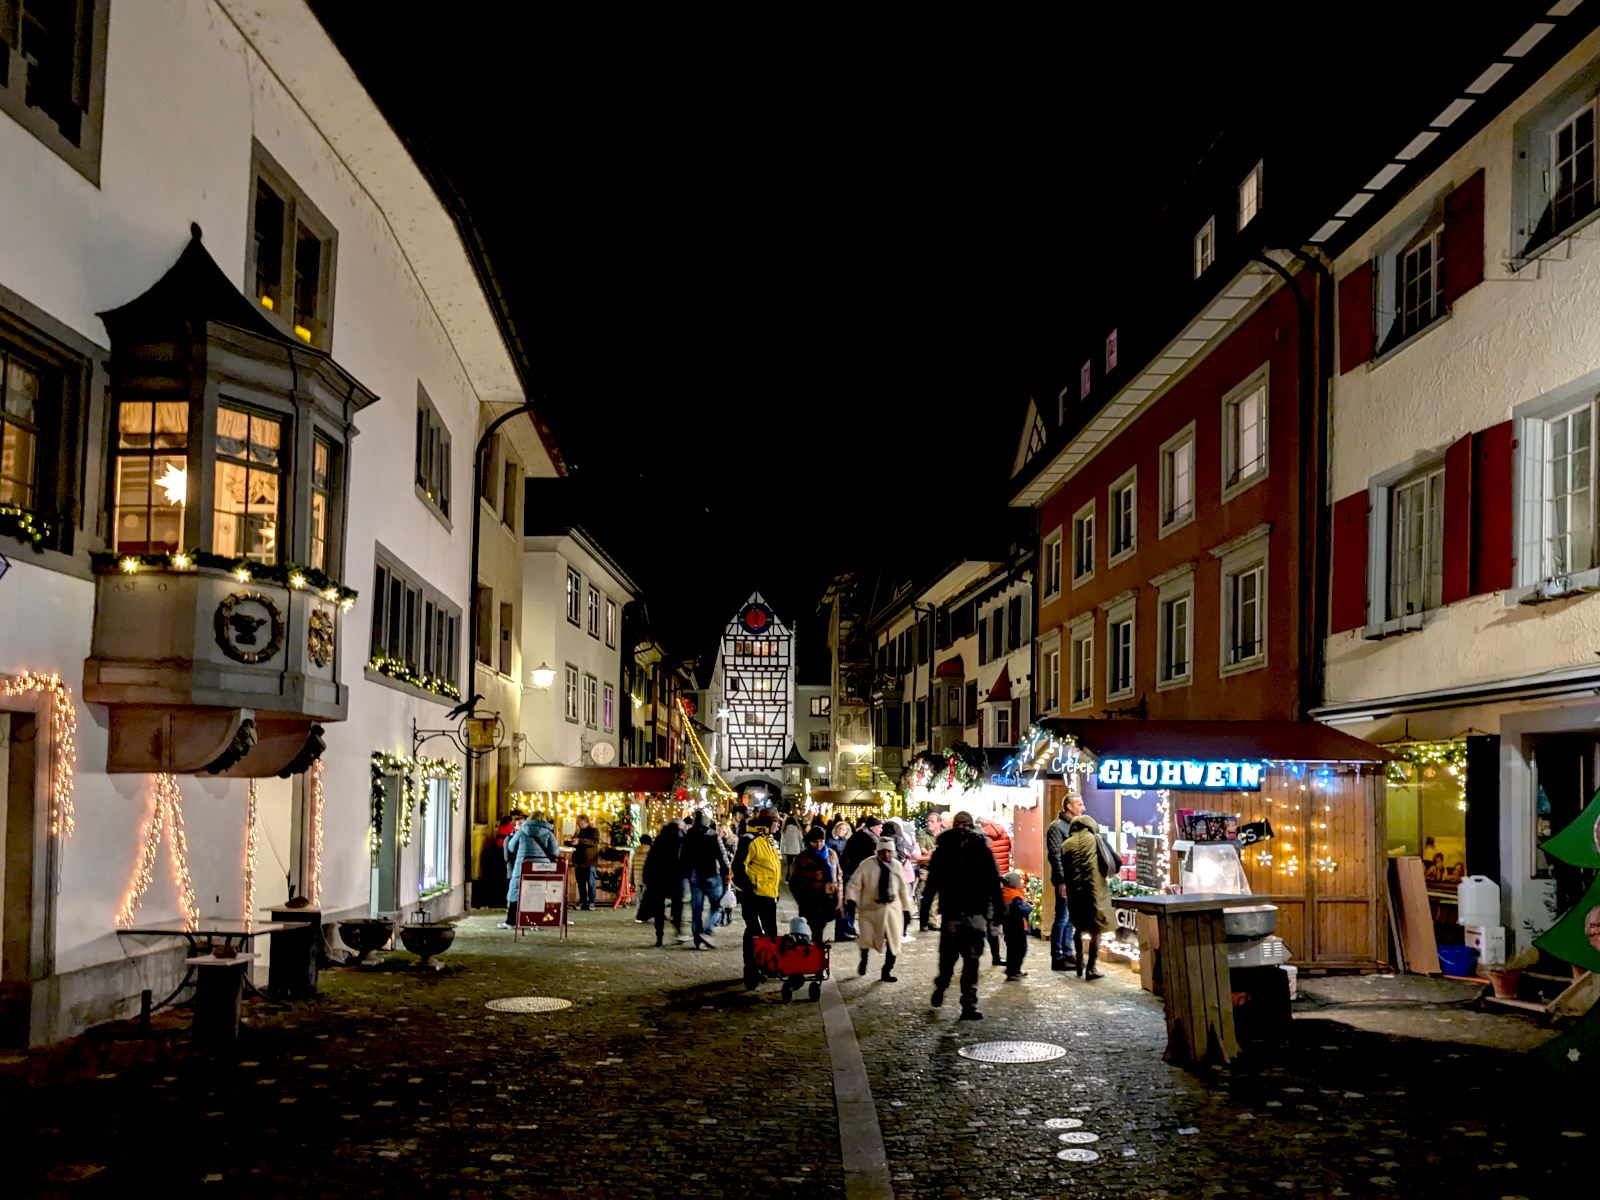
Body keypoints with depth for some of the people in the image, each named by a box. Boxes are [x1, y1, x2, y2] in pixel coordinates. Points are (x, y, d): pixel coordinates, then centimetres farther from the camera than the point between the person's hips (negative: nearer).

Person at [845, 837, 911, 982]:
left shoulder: (896, 865, 1)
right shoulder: (867, 865, -10)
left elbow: (902, 888, 9)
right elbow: (854, 883, -11)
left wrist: (906, 909, 10)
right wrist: (851, 899, -28)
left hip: (892, 909, 3)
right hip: (870, 908, -3)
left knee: (893, 940, 3)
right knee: (867, 939, 0)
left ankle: (887, 971, 21)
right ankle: (864, 959, 35)